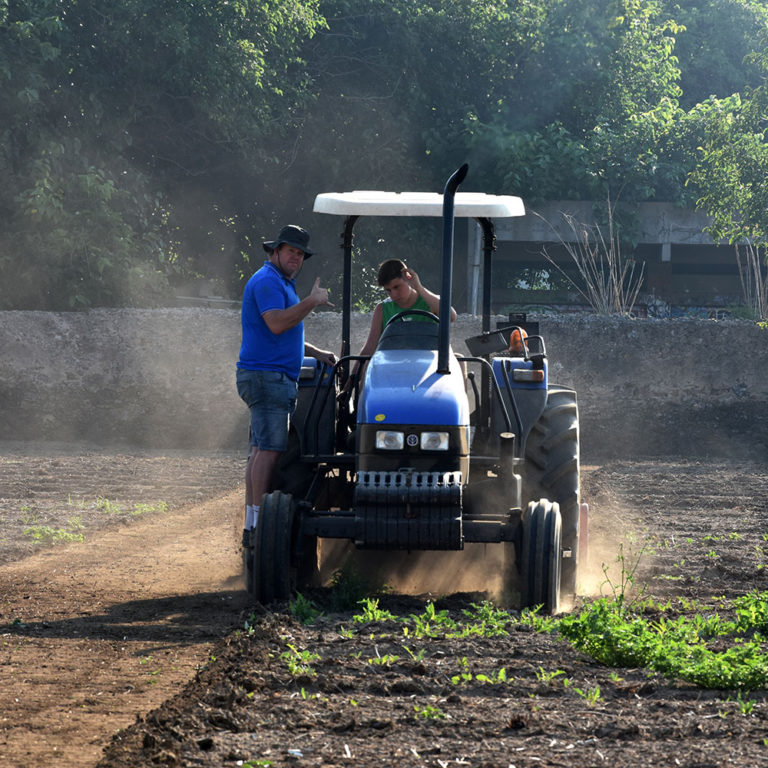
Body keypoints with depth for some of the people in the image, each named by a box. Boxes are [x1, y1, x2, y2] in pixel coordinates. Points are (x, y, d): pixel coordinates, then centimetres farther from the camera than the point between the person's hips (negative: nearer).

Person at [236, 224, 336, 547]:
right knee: (270, 448, -14)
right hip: (266, 375, -11)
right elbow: (276, 324, -25)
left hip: (278, 378, 11)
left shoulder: (282, 284, 24)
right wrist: (312, 302, -21)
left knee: (262, 449, 9)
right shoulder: (267, 281, -11)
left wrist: (318, 354, 24)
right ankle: (260, 525, -17)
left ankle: (252, 526, 9)